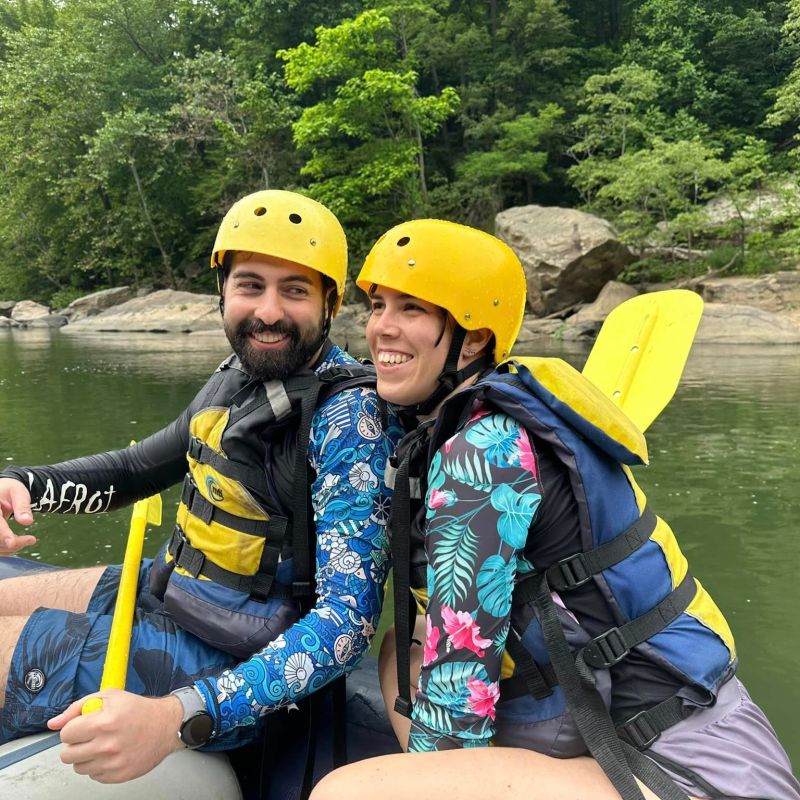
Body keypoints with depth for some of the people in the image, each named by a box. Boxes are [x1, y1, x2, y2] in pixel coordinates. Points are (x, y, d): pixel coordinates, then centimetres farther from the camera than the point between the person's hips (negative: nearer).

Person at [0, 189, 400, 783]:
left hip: (228, 661, -8)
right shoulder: (238, 376, 2)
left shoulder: (346, 415, -23)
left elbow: (348, 618, -28)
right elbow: (142, 466, 16)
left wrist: (178, 717, -39)